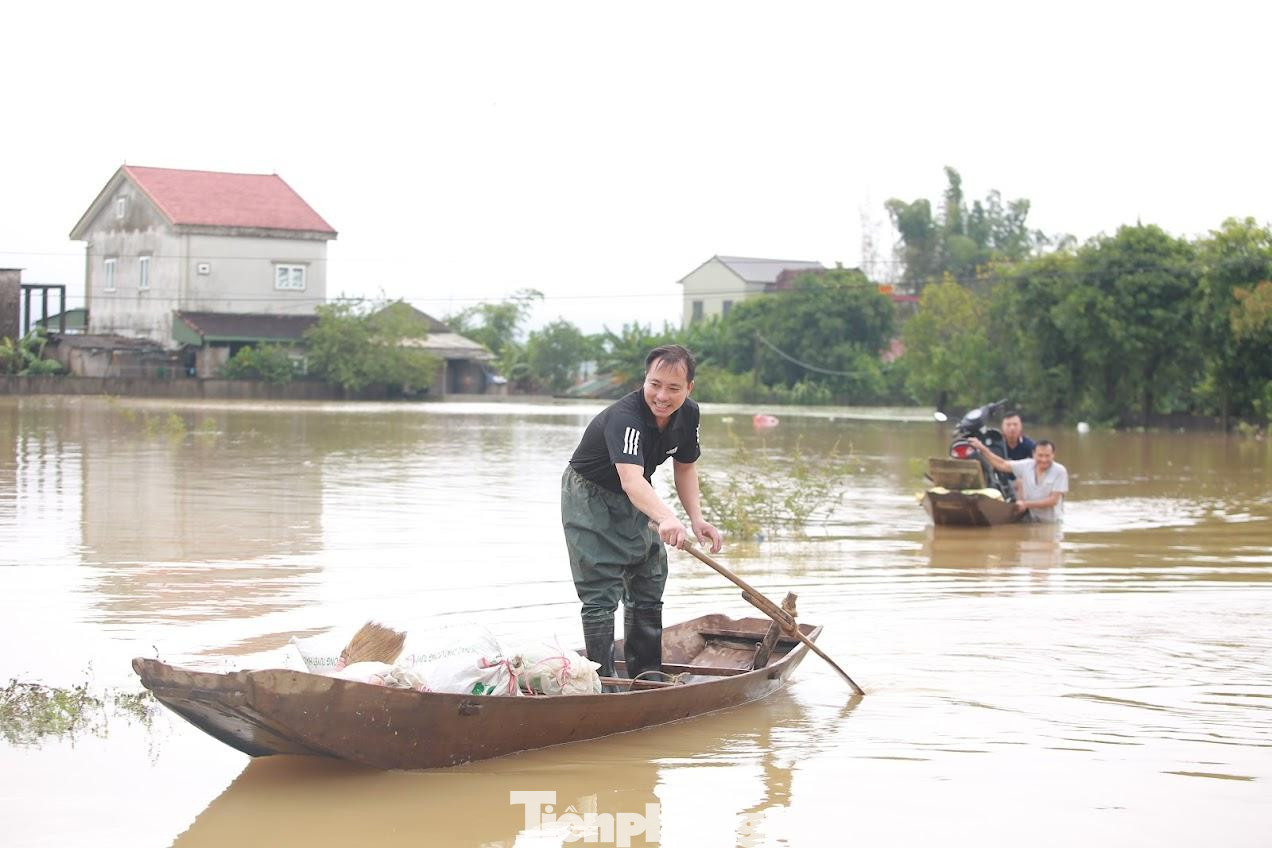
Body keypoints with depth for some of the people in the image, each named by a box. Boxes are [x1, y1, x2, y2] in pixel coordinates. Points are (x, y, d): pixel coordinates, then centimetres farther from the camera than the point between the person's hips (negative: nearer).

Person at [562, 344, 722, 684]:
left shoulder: (688, 414, -13)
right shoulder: (624, 418, -37)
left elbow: (685, 467, 6)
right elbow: (631, 479, -54)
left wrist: (696, 518, -6)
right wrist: (666, 518, -71)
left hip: (635, 503, 8)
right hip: (591, 498, -8)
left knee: (649, 586, 13)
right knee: (601, 594, -12)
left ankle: (646, 675, 26)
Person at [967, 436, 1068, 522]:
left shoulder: (1060, 471, -7)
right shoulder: (1026, 466, 3)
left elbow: (1053, 501, -10)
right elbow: (1002, 465, 9)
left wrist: (1026, 504, -14)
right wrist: (982, 448, 3)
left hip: (1051, 523, -3)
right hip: (1030, 521, 3)